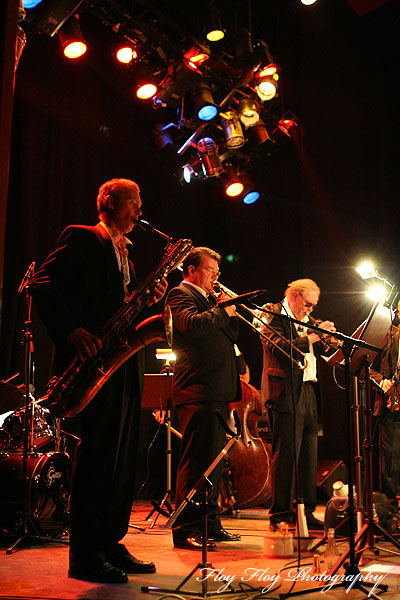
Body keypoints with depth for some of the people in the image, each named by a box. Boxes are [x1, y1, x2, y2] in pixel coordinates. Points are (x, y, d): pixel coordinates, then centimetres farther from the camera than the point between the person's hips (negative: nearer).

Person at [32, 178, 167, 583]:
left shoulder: (124, 253, 25)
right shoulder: (81, 239, 1)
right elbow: (44, 286, -10)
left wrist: (149, 299, 2)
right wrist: (71, 331, -21)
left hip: (125, 359, 9)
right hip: (95, 355, -8)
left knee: (123, 455, 7)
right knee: (97, 451, -10)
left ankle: (110, 544, 16)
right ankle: (84, 555, -3)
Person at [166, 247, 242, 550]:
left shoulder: (209, 299, 25)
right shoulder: (180, 294, -2)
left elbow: (231, 335, 23)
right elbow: (193, 324, -21)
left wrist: (230, 311, 8)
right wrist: (223, 312, -8)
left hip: (219, 390, 10)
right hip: (197, 391, -10)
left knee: (214, 458, 12)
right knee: (197, 459, -11)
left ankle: (210, 523, 20)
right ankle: (186, 530, -7)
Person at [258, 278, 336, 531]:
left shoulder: (306, 320, 22)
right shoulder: (274, 316, -4)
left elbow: (314, 353, 20)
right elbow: (280, 349, -19)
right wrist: (312, 337, -19)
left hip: (308, 391, 9)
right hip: (287, 393, -8)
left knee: (309, 455, 10)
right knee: (286, 454, -7)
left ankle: (306, 511, 18)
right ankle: (280, 513, 0)